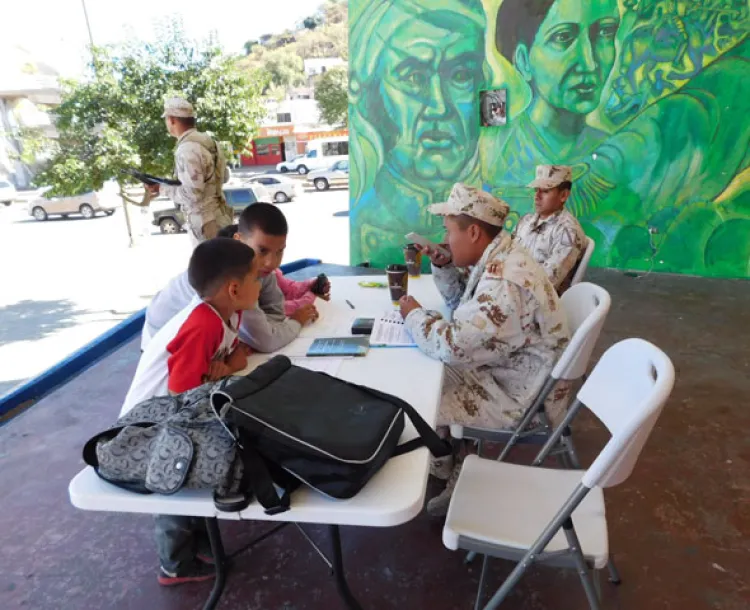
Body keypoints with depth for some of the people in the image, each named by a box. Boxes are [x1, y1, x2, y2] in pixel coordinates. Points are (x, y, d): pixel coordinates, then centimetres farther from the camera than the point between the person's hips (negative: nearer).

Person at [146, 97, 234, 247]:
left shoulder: (187, 149, -20)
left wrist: (162, 189, -11)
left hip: (206, 223, -9)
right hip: (219, 216, 9)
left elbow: (192, 194, -24)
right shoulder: (208, 140, 7)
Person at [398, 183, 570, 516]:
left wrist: (413, 314, -18)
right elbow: (463, 303, 15)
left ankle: (452, 475, 21)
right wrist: (443, 266, -3)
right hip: (504, 371, 10)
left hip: (519, 395, -10)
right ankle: (449, 463, 27)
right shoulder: (496, 256, -1)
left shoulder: (504, 282, -33)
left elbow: (450, 346, -37)